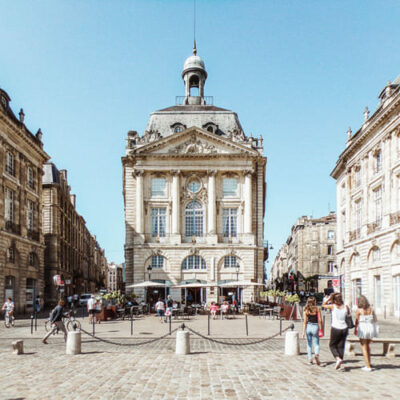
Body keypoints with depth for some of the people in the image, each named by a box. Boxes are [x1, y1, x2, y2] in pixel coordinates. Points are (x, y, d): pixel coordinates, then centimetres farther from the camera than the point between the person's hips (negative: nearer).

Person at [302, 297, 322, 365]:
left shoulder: (306, 310, 0)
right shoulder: (317, 309, -4)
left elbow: (305, 322, -2)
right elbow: (320, 320, -6)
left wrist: (304, 331, -1)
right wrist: (321, 329, 3)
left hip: (308, 327, 2)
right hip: (315, 327, -2)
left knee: (309, 344, 14)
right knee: (316, 343, 5)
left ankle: (310, 359, 15)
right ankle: (317, 354, -22)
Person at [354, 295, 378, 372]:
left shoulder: (359, 310, -9)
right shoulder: (371, 309, 1)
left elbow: (357, 321, -3)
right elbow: (375, 319, 4)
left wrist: (355, 329, 10)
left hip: (362, 328, -4)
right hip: (371, 328, 4)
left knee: (364, 347, 5)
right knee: (367, 346, 24)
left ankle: (368, 366, 2)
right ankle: (369, 363, 28)